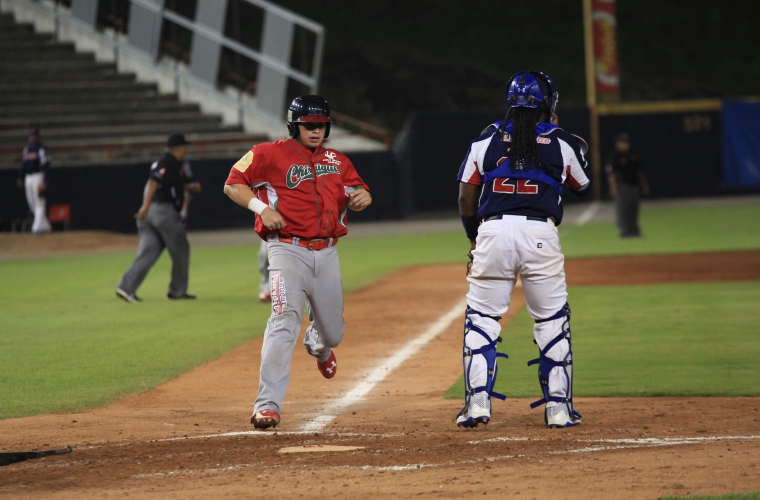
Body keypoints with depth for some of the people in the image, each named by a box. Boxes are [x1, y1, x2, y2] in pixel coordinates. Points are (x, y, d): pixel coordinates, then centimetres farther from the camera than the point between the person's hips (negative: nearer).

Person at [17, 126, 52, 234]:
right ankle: (45, 225, 19)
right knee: (32, 204, 9)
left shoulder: (42, 149, -7)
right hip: (28, 179, 8)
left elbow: (46, 166, -13)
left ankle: (38, 226, -15)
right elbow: (23, 165, 20)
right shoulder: (26, 149, 15)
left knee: (39, 203, -10)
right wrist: (20, 178, 13)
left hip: (38, 176, -8)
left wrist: (44, 182, -20)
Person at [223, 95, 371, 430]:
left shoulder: (337, 162, 14)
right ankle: (268, 405, -26)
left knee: (332, 333, 15)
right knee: (284, 320, -24)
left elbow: (358, 193, 16)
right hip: (289, 250, -5)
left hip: (327, 254, 5)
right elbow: (233, 184, -2)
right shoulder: (269, 154, -2)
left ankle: (318, 345, 56)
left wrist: (361, 198, -9)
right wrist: (262, 208, -18)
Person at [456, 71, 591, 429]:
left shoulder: (486, 140, 10)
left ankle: (477, 402, 0)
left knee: (481, 317, 8)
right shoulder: (563, 143, 7)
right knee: (552, 320, 9)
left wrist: (474, 240, 25)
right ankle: (558, 406, 7)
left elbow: (466, 199, 12)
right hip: (541, 234, -1)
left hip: (493, 230, 1)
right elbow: (582, 185, 25)